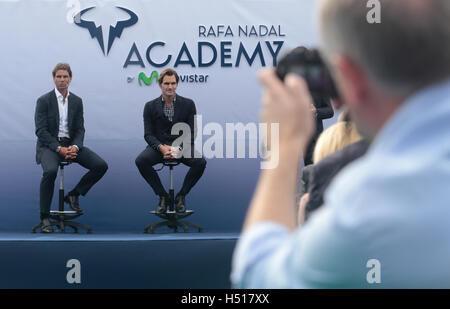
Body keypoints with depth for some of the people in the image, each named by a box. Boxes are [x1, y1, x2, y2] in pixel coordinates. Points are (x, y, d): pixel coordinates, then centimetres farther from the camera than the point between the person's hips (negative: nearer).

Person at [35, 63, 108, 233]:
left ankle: (73, 195, 4)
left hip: (71, 144, 4)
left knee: (101, 166, -14)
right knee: (50, 171, -36)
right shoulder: (44, 101, -3)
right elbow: (41, 130, -9)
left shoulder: (77, 101, 9)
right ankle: (44, 218, -23)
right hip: (49, 145, -4)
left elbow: (80, 129, 7)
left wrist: (75, 147, -15)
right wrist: (59, 148, -21)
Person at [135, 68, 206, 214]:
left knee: (200, 162, -29)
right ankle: (163, 196, -12)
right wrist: (161, 147, -22)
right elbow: (148, 134, -1)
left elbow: (192, 132, -1)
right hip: (159, 146, 0)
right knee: (141, 161, -30)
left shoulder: (188, 104, 3)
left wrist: (179, 148, -19)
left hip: (183, 146, 0)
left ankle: (181, 196, -7)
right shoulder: (150, 106, 3)